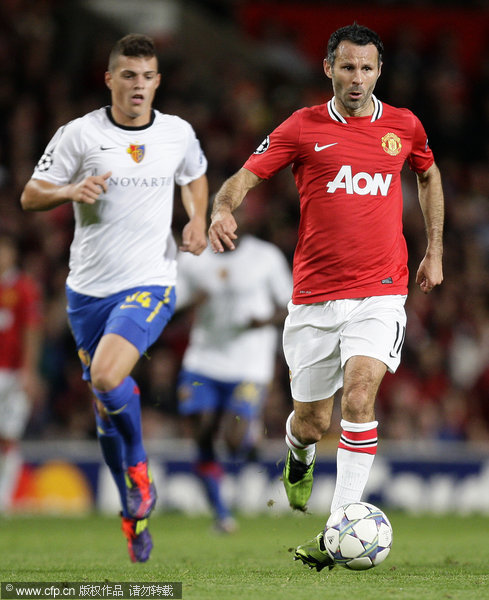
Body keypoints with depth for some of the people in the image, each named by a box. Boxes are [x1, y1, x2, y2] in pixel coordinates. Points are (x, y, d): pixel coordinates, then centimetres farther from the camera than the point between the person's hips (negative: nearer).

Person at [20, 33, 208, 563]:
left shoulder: (177, 133, 2)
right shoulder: (79, 134, -4)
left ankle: (138, 466, 1)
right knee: (105, 403, 8)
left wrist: (196, 222, 6)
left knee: (107, 377, -25)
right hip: (88, 289, 2)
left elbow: (194, 177, 24)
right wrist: (71, 190, -21)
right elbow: (30, 195, -1)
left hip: (149, 284, -2)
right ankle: (135, 510, 25)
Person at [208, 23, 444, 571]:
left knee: (360, 393, -23)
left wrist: (434, 252, 24)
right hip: (314, 296, 0)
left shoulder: (404, 126, 7)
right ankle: (300, 457, 48)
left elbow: (429, 176, 27)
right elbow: (244, 178, -4)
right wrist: (223, 210, -26)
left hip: (381, 292, 0)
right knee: (310, 420, 8)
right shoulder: (302, 128, 0)